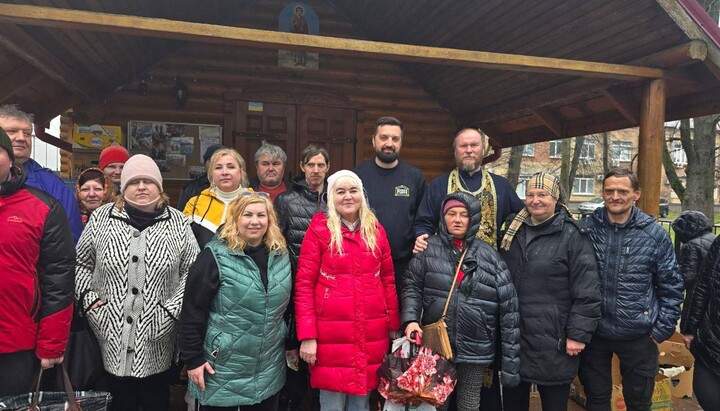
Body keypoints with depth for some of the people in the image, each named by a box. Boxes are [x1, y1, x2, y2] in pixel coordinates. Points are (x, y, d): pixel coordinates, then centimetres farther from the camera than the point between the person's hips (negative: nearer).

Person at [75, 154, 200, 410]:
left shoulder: (178, 223, -1)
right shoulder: (101, 218, 2)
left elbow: (192, 271, 0)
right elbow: (80, 264, 11)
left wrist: (173, 309, -8)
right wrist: (89, 300, -1)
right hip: (112, 336, 1)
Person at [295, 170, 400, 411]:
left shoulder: (376, 230, 8)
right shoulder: (319, 229, -4)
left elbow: (388, 280, 12)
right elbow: (303, 285, -6)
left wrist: (394, 325, 10)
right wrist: (307, 336, -11)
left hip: (371, 334, 3)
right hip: (331, 334, -3)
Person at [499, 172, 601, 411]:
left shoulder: (573, 236, -8)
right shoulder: (513, 232, 9)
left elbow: (586, 292, -11)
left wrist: (578, 334, -13)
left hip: (553, 341, -5)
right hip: (512, 337, 5)